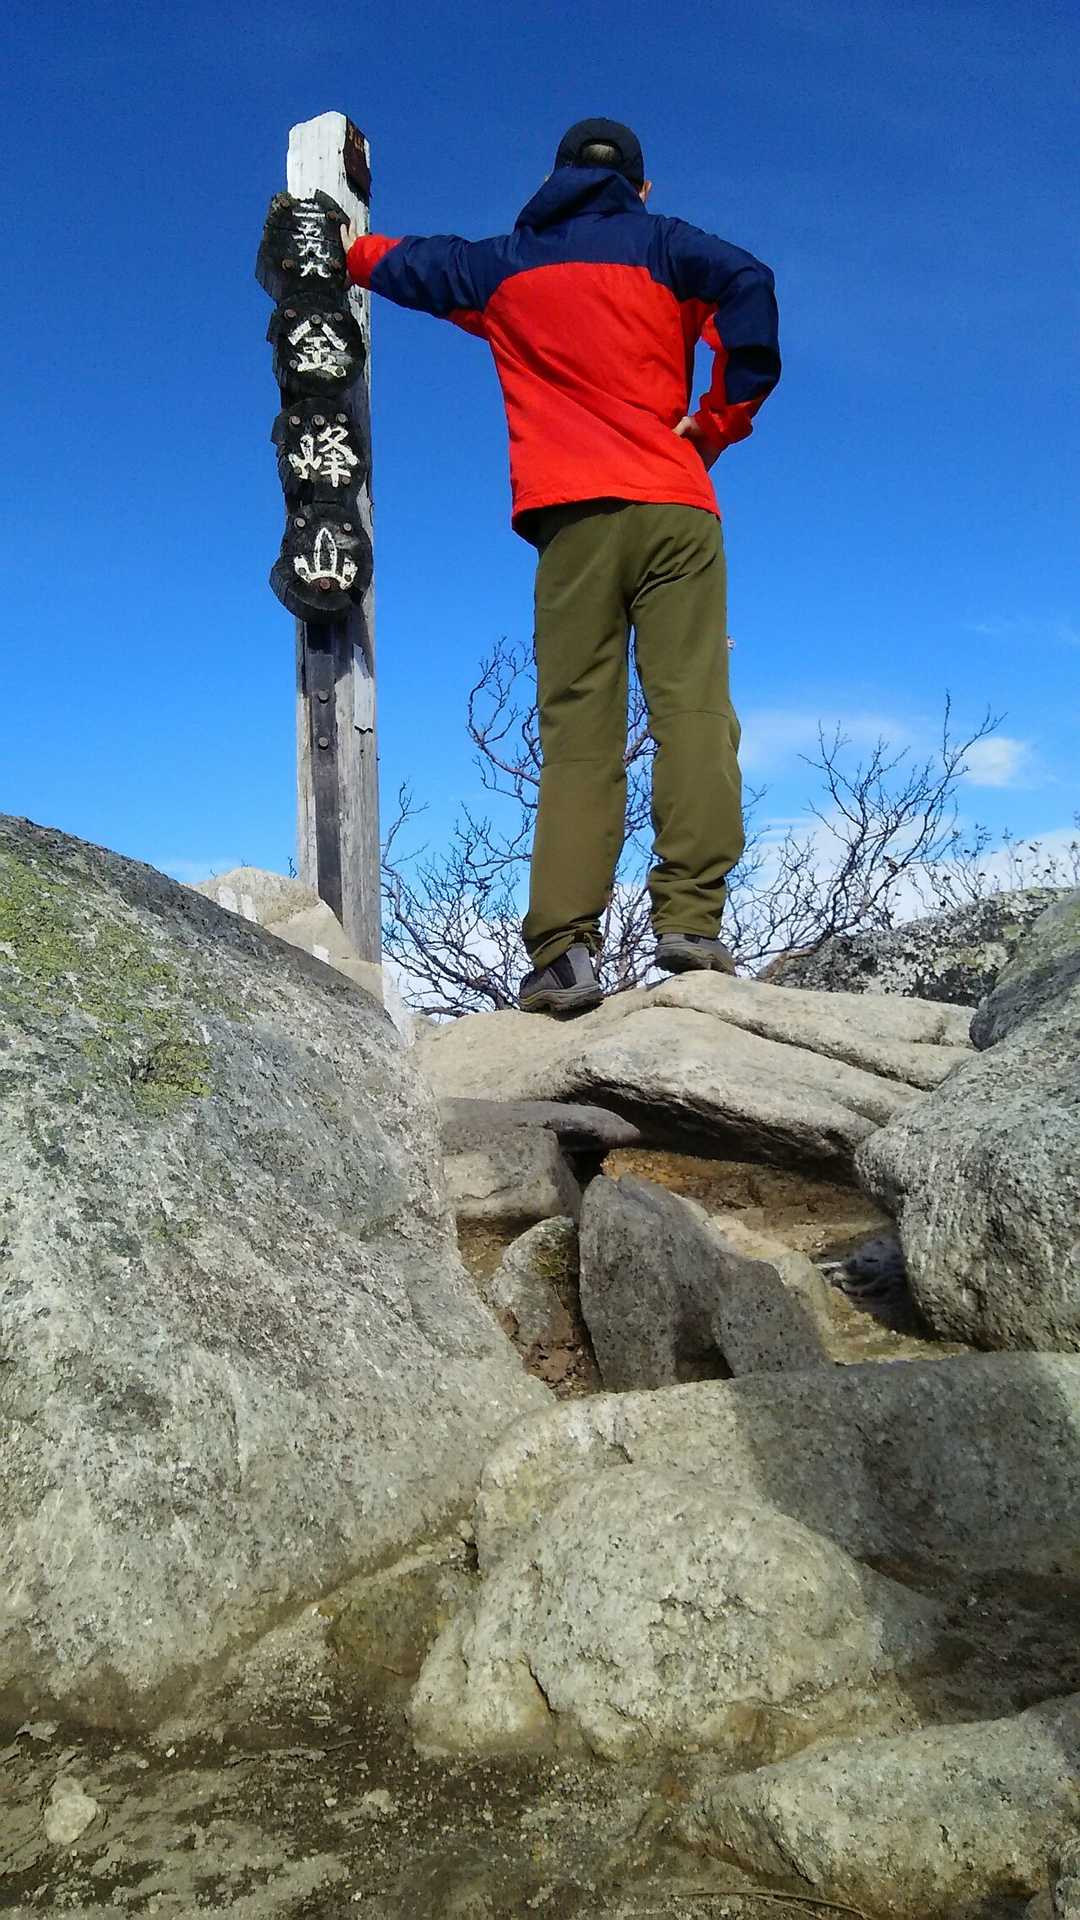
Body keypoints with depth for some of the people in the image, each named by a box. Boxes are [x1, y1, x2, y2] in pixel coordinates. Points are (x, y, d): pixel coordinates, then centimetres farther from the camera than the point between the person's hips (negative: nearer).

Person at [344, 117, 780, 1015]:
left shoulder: (502, 266, 22)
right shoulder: (661, 243, 15)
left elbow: (403, 265, 39)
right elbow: (748, 285, -4)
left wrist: (350, 243, 60)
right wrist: (722, 418, 3)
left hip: (570, 519, 2)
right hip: (675, 509, -1)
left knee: (578, 733, -4)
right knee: (693, 709, -9)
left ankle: (565, 949, -15)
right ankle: (689, 919, -23)